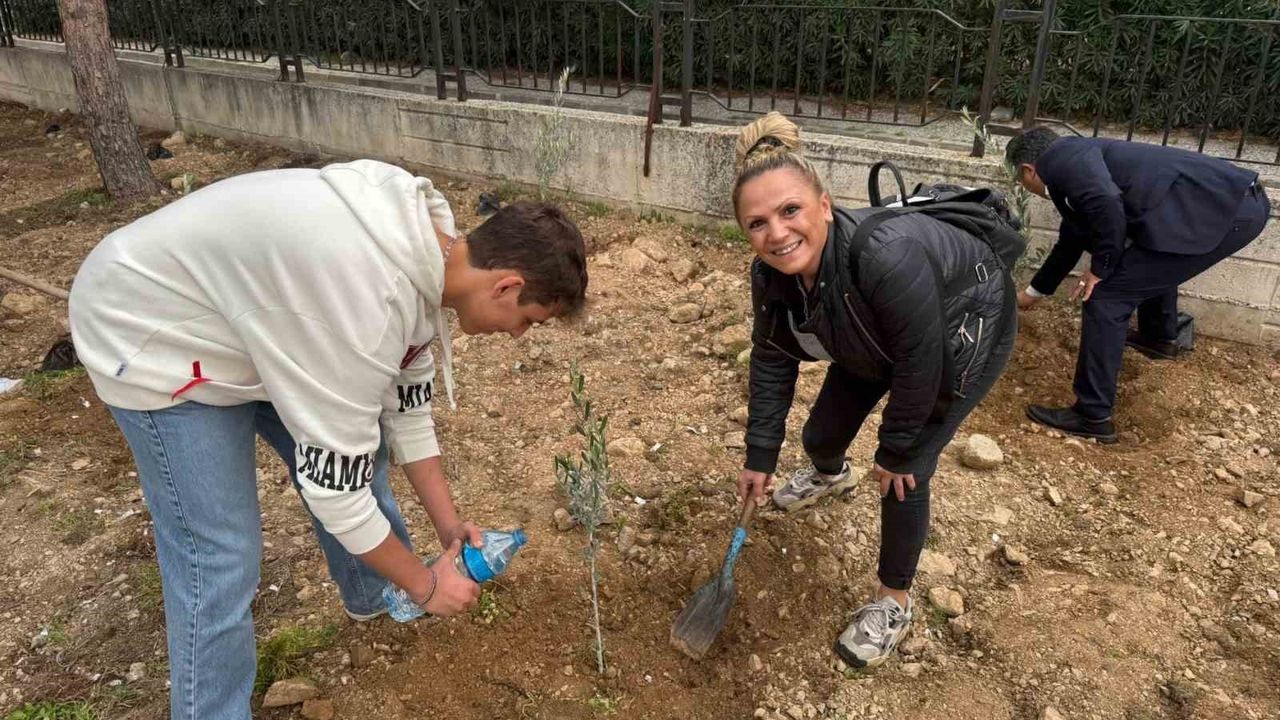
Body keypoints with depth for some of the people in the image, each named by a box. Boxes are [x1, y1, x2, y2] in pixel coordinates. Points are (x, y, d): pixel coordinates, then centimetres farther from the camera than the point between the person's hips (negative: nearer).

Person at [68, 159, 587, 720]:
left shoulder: (428, 245, -9)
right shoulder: (369, 302, -38)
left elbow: (406, 402, 3)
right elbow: (332, 481, -29)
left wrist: (448, 524, 6)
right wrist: (424, 584, -14)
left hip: (243, 308, 9)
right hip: (153, 333, -8)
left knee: (354, 445, 13)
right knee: (219, 554, -8)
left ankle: (376, 596, 37)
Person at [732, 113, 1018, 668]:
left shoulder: (886, 257, -45)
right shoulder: (771, 274, -23)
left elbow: (920, 364, -32)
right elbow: (771, 362, -10)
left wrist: (895, 451, -18)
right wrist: (759, 457, -6)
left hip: (963, 334, -6)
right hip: (876, 342, 6)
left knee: (904, 472, -8)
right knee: (821, 434, 12)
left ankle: (894, 602, 16)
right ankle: (828, 475, 53)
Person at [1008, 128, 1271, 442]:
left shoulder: (1062, 158, -3)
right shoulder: (1079, 160, 27)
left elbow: (1108, 207, -23)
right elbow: (1071, 241, 41)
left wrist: (1100, 269, -6)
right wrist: (1035, 291, 54)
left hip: (1217, 210, -10)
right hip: (1240, 200, 10)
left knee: (1107, 295, -5)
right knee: (1152, 258, 37)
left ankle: (1093, 417, 0)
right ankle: (1159, 337, 55)